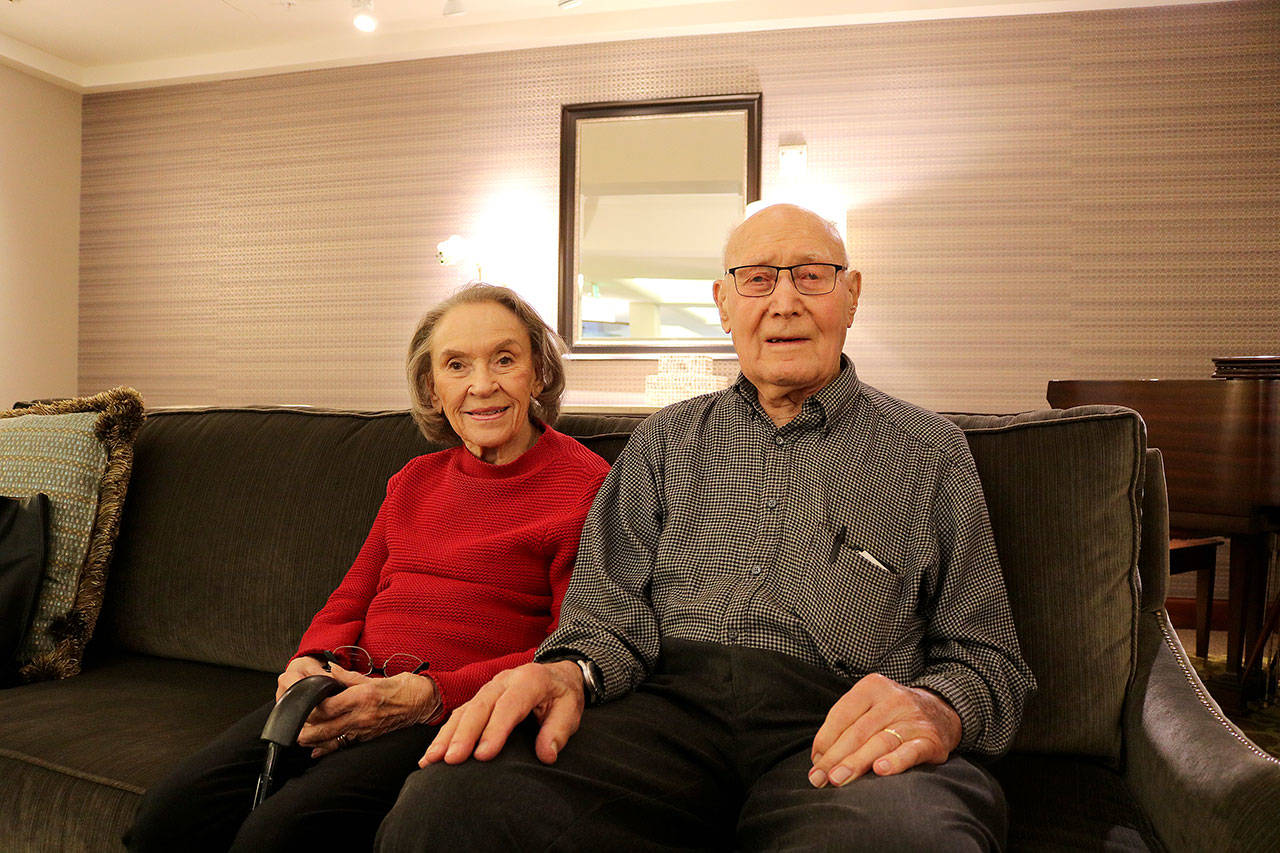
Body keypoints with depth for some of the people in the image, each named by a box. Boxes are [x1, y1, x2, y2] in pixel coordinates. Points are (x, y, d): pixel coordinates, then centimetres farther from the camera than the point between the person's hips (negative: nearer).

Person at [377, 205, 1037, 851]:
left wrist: (937, 709, -14)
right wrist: (573, 671, -13)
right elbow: (615, 609, 11)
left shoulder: (931, 450, 16)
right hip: (669, 707, 2)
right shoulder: (665, 441, 21)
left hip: (834, 729, -1)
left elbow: (986, 654, 11)